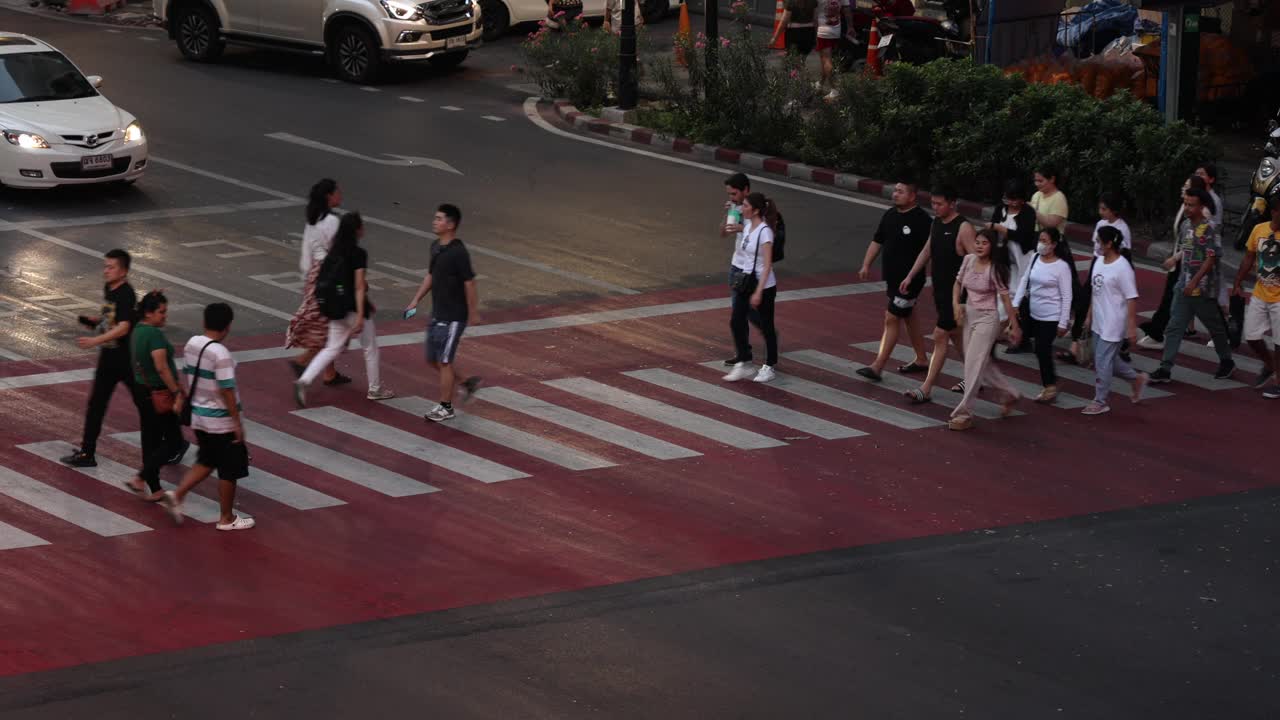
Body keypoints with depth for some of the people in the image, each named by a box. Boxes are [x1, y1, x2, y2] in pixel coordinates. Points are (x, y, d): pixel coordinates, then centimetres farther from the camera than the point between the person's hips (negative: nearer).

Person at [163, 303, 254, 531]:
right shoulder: (220, 353, -23)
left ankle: (177, 495, 9)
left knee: (206, 462, 23)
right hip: (221, 422, -8)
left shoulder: (191, 344, 0)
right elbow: (227, 390, -23)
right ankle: (226, 519, 16)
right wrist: (237, 422, -16)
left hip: (198, 416, 8)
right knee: (229, 470, 7)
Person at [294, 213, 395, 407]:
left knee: (333, 348, 11)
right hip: (354, 308, -7)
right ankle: (375, 390, 26)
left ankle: (304, 380, -8)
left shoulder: (335, 251, 6)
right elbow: (359, 286, -20)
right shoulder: (359, 254, -17)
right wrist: (360, 316, -20)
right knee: (370, 348, 13)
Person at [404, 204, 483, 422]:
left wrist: (473, 313, -12)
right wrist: (415, 301, 14)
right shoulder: (436, 247, 6)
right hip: (437, 315, 9)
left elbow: (469, 284, -16)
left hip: (453, 318, -9)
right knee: (433, 359, 14)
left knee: (444, 361, 0)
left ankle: (446, 407, 12)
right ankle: (468, 383, 32)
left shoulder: (459, 253, -20)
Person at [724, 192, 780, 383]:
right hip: (746, 282, 8)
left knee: (766, 326, 6)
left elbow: (767, 265, -22)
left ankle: (769, 367, 19)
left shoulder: (764, 232, -20)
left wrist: (758, 292, -24)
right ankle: (743, 364, 12)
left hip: (763, 285, -8)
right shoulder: (747, 225, 3)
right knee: (736, 322, 3)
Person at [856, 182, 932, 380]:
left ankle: (877, 367, -6)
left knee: (892, 319, -8)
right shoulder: (890, 215, 6)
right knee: (908, 316, 19)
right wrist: (866, 265, 8)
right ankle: (921, 360, 33)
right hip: (891, 277, 8)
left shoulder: (922, 220, -17)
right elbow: (877, 241, 15)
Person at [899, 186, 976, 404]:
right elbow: (927, 251, 20)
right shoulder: (936, 223, 8)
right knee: (955, 335, 18)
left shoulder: (963, 228, -17)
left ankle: (926, 389, -7)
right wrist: (910, 276, 18)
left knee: (940, 337, -8)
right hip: (939, 288, 9)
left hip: (956, 292, -9)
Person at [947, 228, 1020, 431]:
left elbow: (1005, 298, -12)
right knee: (984, 364, 16)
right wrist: (956, 303, -2)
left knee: (973, 364, -9)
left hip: (987, 319, -7)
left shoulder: (995, 270, -16)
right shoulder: (968, 260, 0)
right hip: (969, 315, 7)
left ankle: (964, 414, -6)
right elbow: (958, 283, 15)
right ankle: (1009, 394, 38)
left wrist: (1014, 326, -9)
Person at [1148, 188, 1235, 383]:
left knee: (1215, 326, 11)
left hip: (1203, 288, -7)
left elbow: (1211, 258, -19)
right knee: (1174, 327, 1)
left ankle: (1226, 361, 30)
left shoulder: (1210, 228, -16)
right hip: (1184, 286, 7)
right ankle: (1165, 369, 0)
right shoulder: (1186, 225, 7)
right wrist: (1175, 259, 8)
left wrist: (1194, 282, -21)